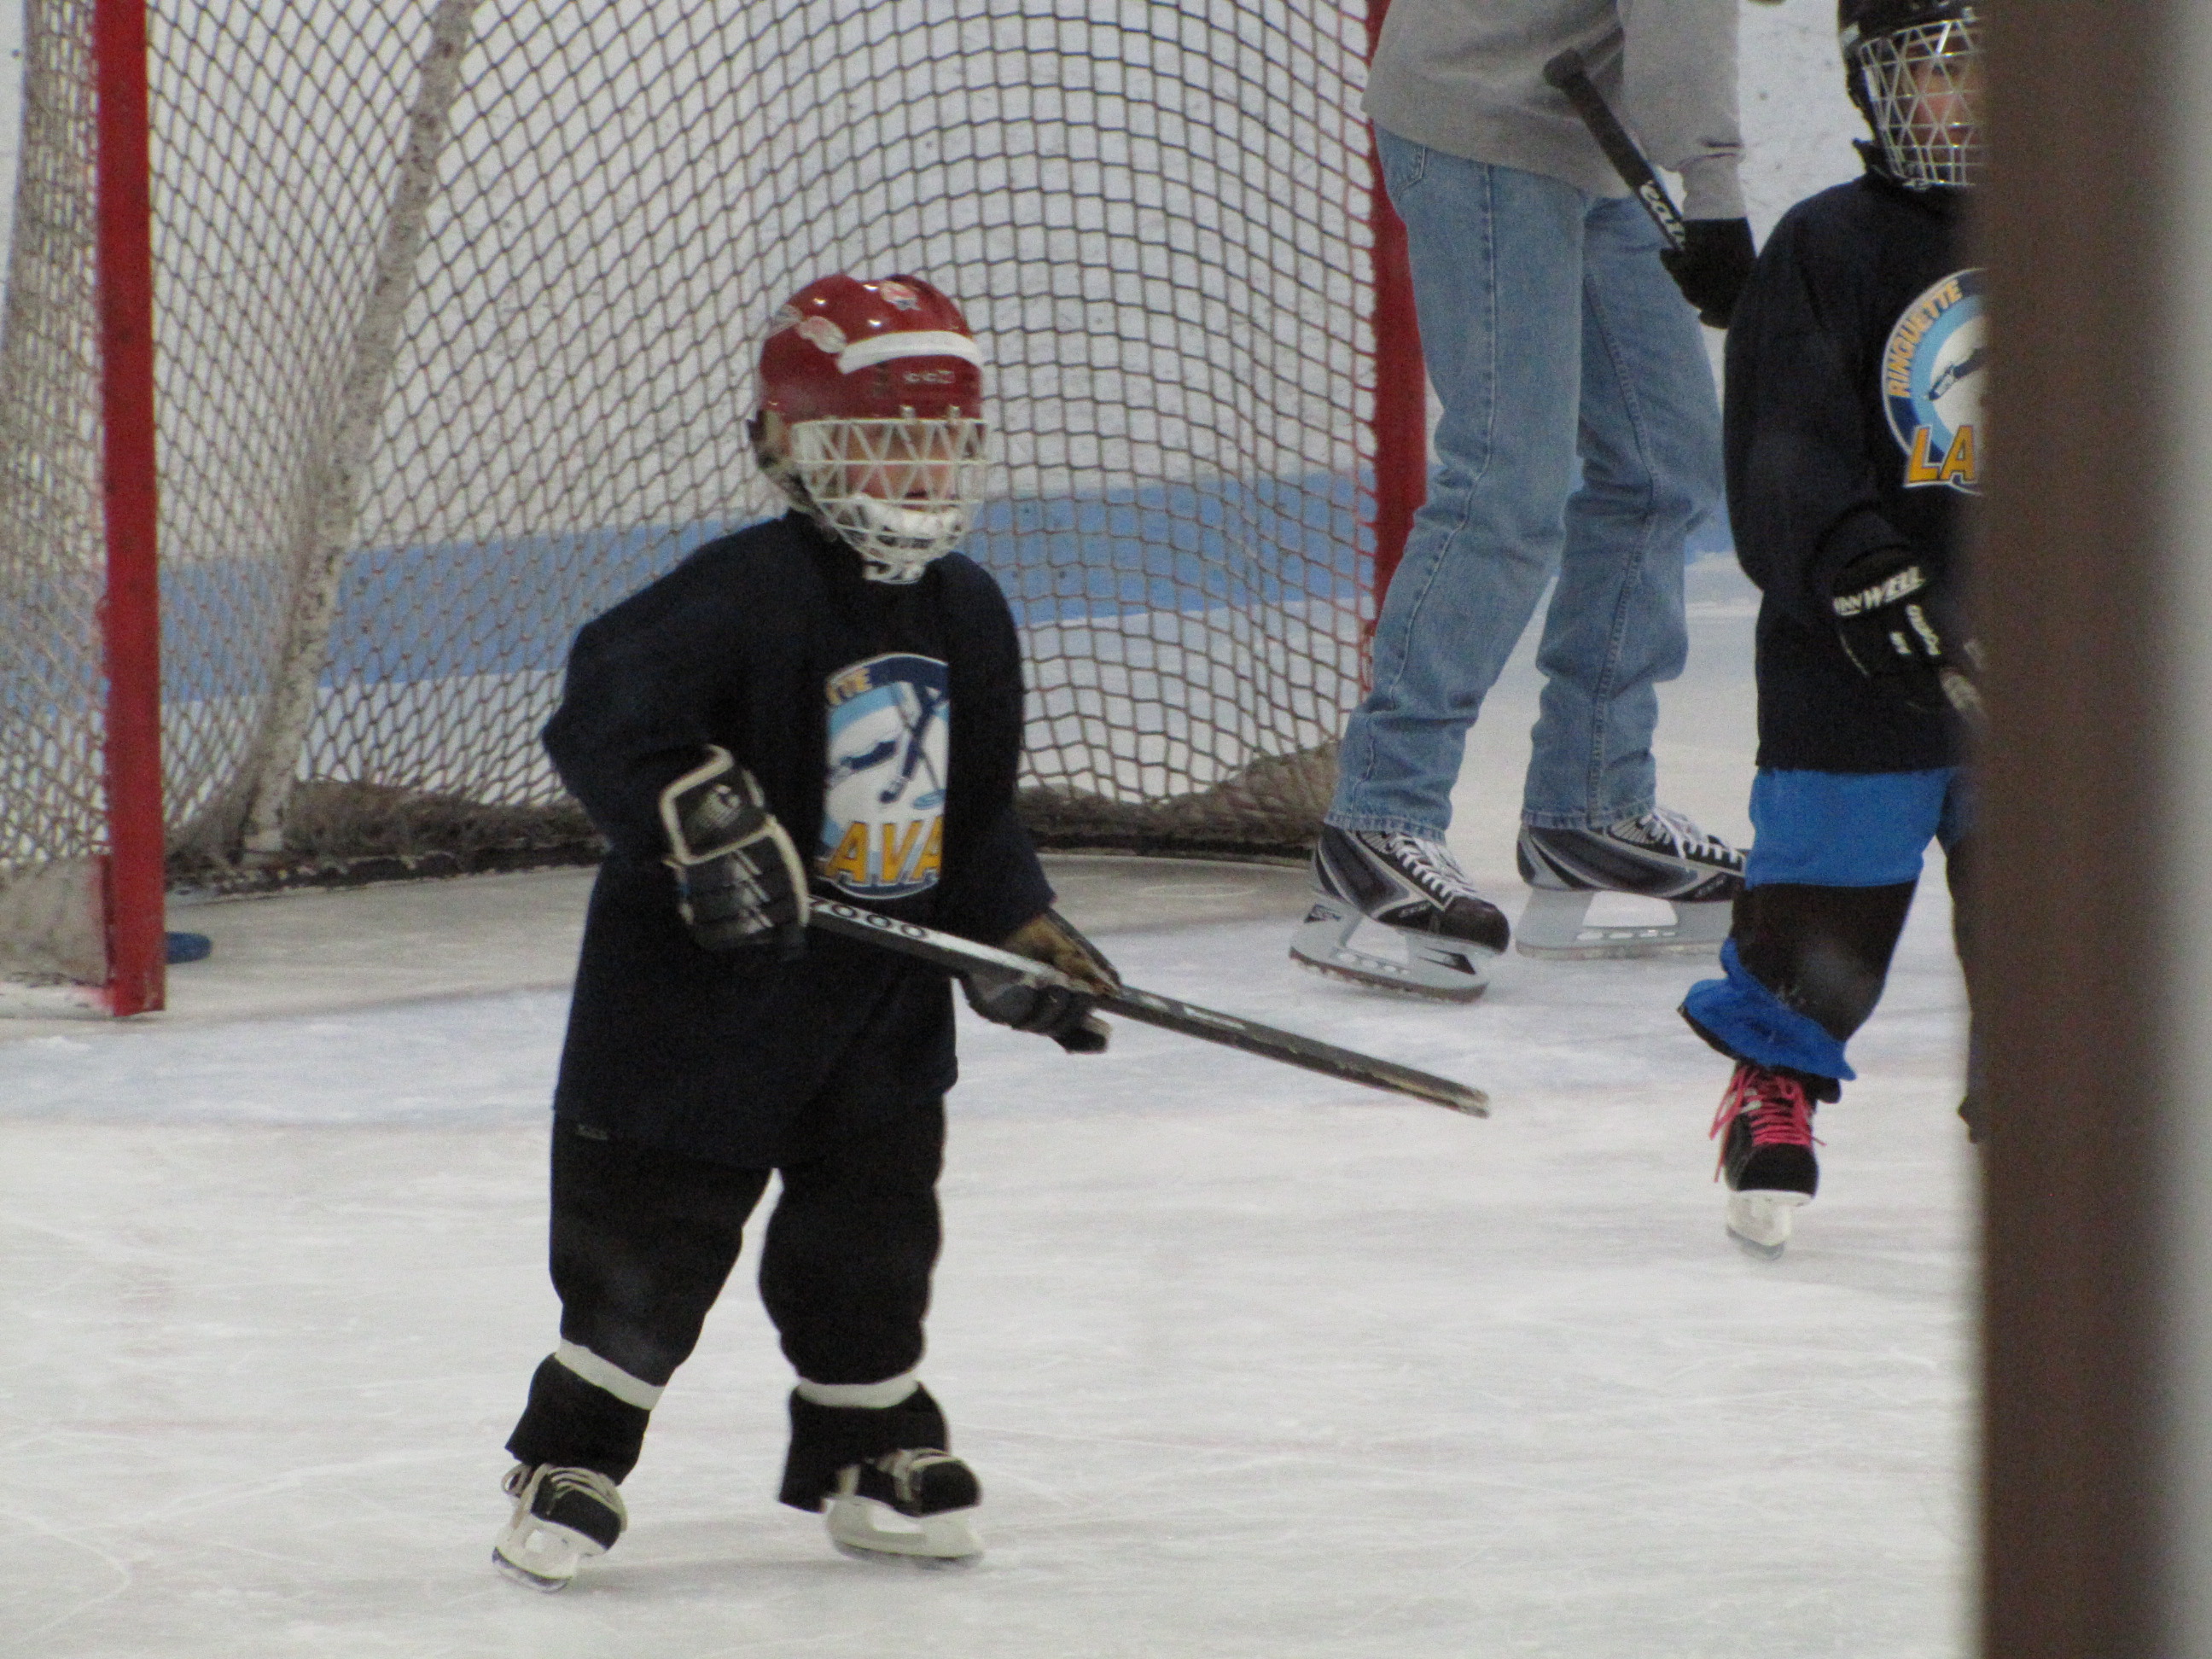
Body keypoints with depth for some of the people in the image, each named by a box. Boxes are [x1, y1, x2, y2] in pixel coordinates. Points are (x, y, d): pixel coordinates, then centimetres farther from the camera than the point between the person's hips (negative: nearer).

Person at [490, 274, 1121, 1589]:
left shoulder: (966, 614, 7)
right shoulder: (745, 593, -18)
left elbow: (976, 809, 15)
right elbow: (608, 712, -30)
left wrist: (1023, 938, 6)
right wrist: (703, 816, -39)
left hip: (887, 988, 6)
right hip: (701, 981, -6)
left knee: (877, 1213, 11)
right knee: (651, 1232, -1)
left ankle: (874, 1443, 29)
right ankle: (574, 1452, 12)